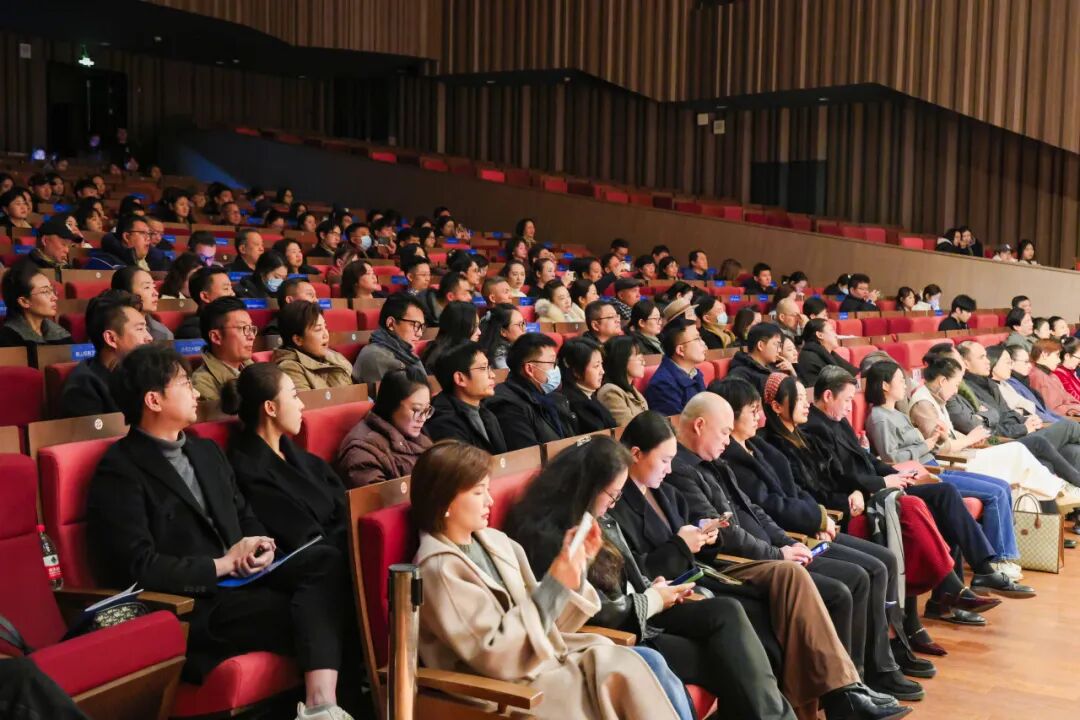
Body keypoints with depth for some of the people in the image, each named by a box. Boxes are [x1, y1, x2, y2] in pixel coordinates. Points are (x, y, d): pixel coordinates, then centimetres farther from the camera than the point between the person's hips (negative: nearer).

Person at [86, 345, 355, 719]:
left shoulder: (206, 451, 20)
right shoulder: (120, 471, -7)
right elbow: (138, 567, -17)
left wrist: (261, 546, -2)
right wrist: (223, 564, -11)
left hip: (239, 577, 7)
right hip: (189, 604, -7)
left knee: (325, 560, -21)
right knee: (312, 611, -24)